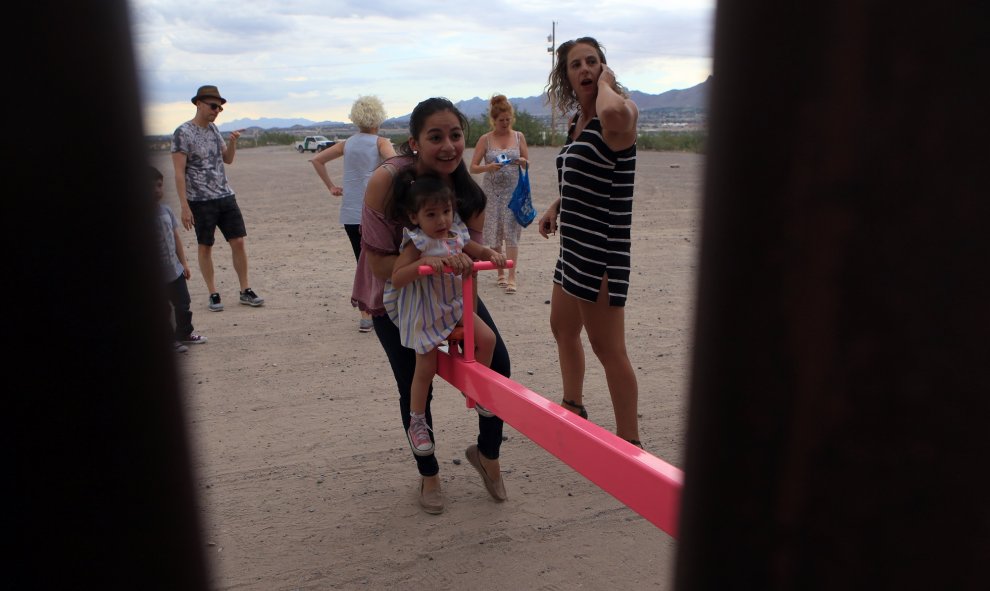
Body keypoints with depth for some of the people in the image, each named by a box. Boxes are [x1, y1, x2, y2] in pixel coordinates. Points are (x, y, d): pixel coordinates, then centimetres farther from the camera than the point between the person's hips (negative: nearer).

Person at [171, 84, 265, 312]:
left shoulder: (213, 128, 10)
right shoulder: (183, 133, -9)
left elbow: (228, 159, 17)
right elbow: (179, 172, -12)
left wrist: (232, 142, -3)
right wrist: (184, 206, -17)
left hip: (226, 197, 6)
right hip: (200, 201, -5)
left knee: (238, 241, 2)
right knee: (205, 247, 5)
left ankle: (245, 291, 11)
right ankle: (213, 294, 15)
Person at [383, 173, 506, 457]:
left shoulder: (457, 236, -2)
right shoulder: (416, 244, -21)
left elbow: (479, 251, 14)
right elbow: (396, 279, -27)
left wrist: (493, 255, -9)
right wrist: (424, 263, -39)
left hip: (455, 306, 6)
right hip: (425, 314, -6)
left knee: (487, 339, -2)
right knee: (426, 368, 2)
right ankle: (417, 424, 21)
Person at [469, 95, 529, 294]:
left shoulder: (519, 136, 4)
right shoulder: (485, 140, 0)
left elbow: (527, 164, 9)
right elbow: (473, 168, -3)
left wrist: (522, 162, -14)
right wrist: (489, 167, -22)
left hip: (513, 190, 0)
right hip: (492, 191, 0)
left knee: (511, 232, -6)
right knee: (495, 233, 6)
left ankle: (511, 277, -5)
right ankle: (500, 273, 20)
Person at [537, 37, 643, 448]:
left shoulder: (617, 113, -14)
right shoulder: (577, 122, 12)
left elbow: (615, 113, -41)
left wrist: (607, 82, -20)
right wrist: (555, 207, 14)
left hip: (601, 249, -10)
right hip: (573, 245, 10)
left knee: (608, 348, -4)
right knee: (563, 329, 24)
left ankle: (630, 442, 9)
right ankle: (573, 408, 45)